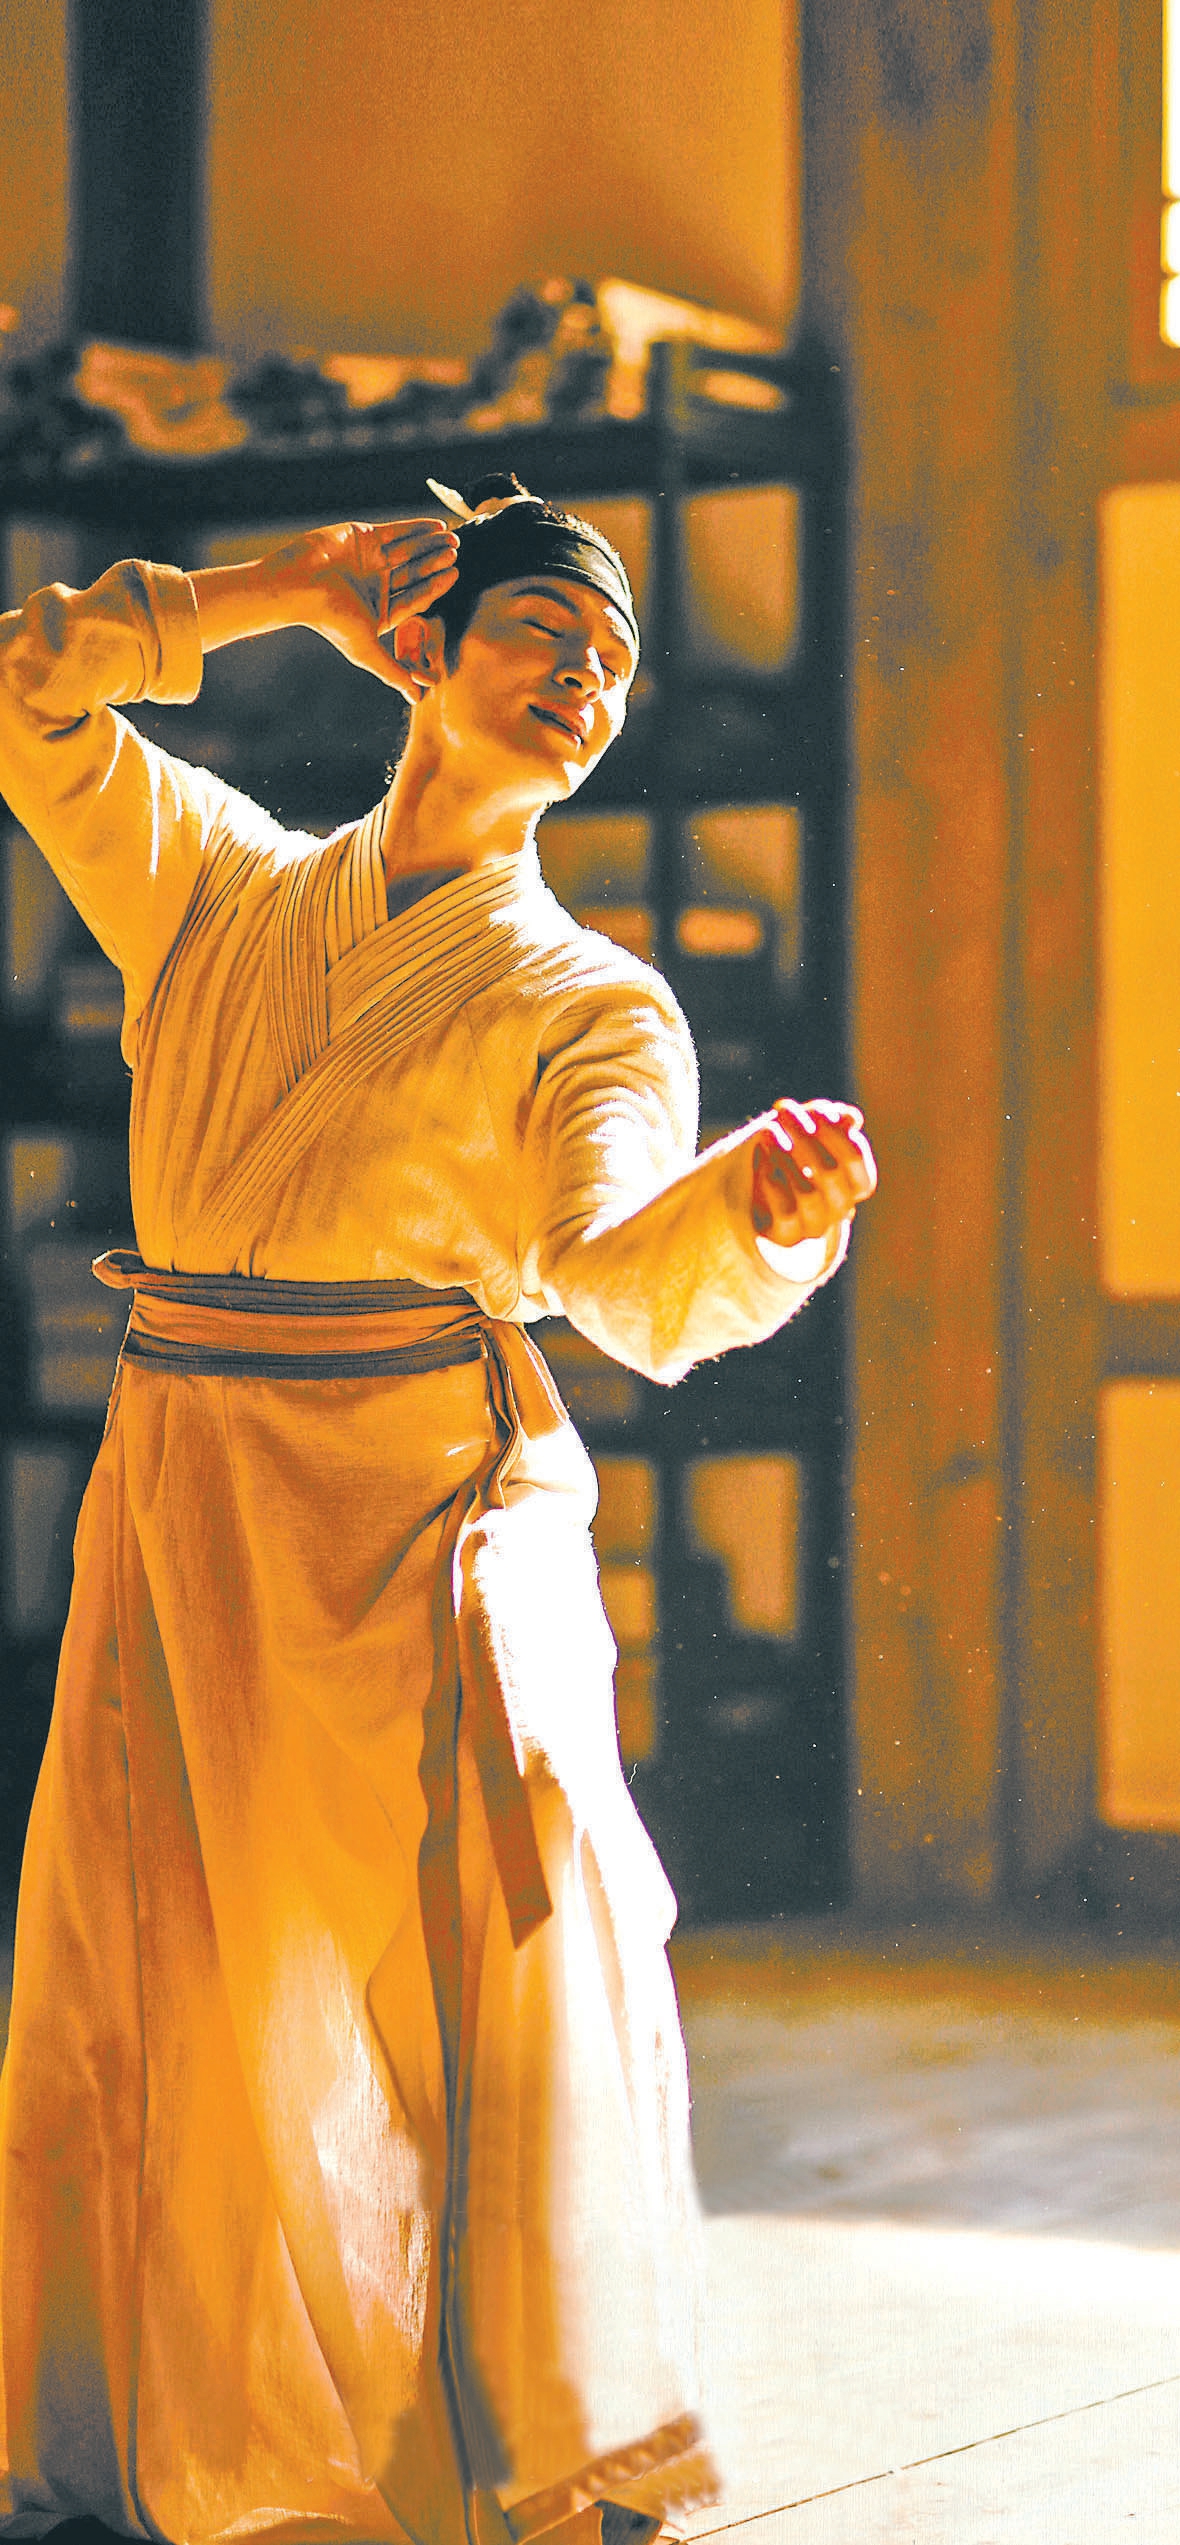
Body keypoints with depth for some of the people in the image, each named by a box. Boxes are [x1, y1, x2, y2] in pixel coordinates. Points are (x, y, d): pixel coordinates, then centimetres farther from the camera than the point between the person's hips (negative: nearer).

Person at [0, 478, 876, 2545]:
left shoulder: (594, 1007, 6)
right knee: (168, 1987, 1)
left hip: (421, 1517, -3)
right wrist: (287, 593, 14)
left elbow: (630, 1285, -11)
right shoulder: (223, 891, 16)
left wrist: (764, 1209, -34)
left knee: (497, 1978, -9)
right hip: (179, 1502, 3)